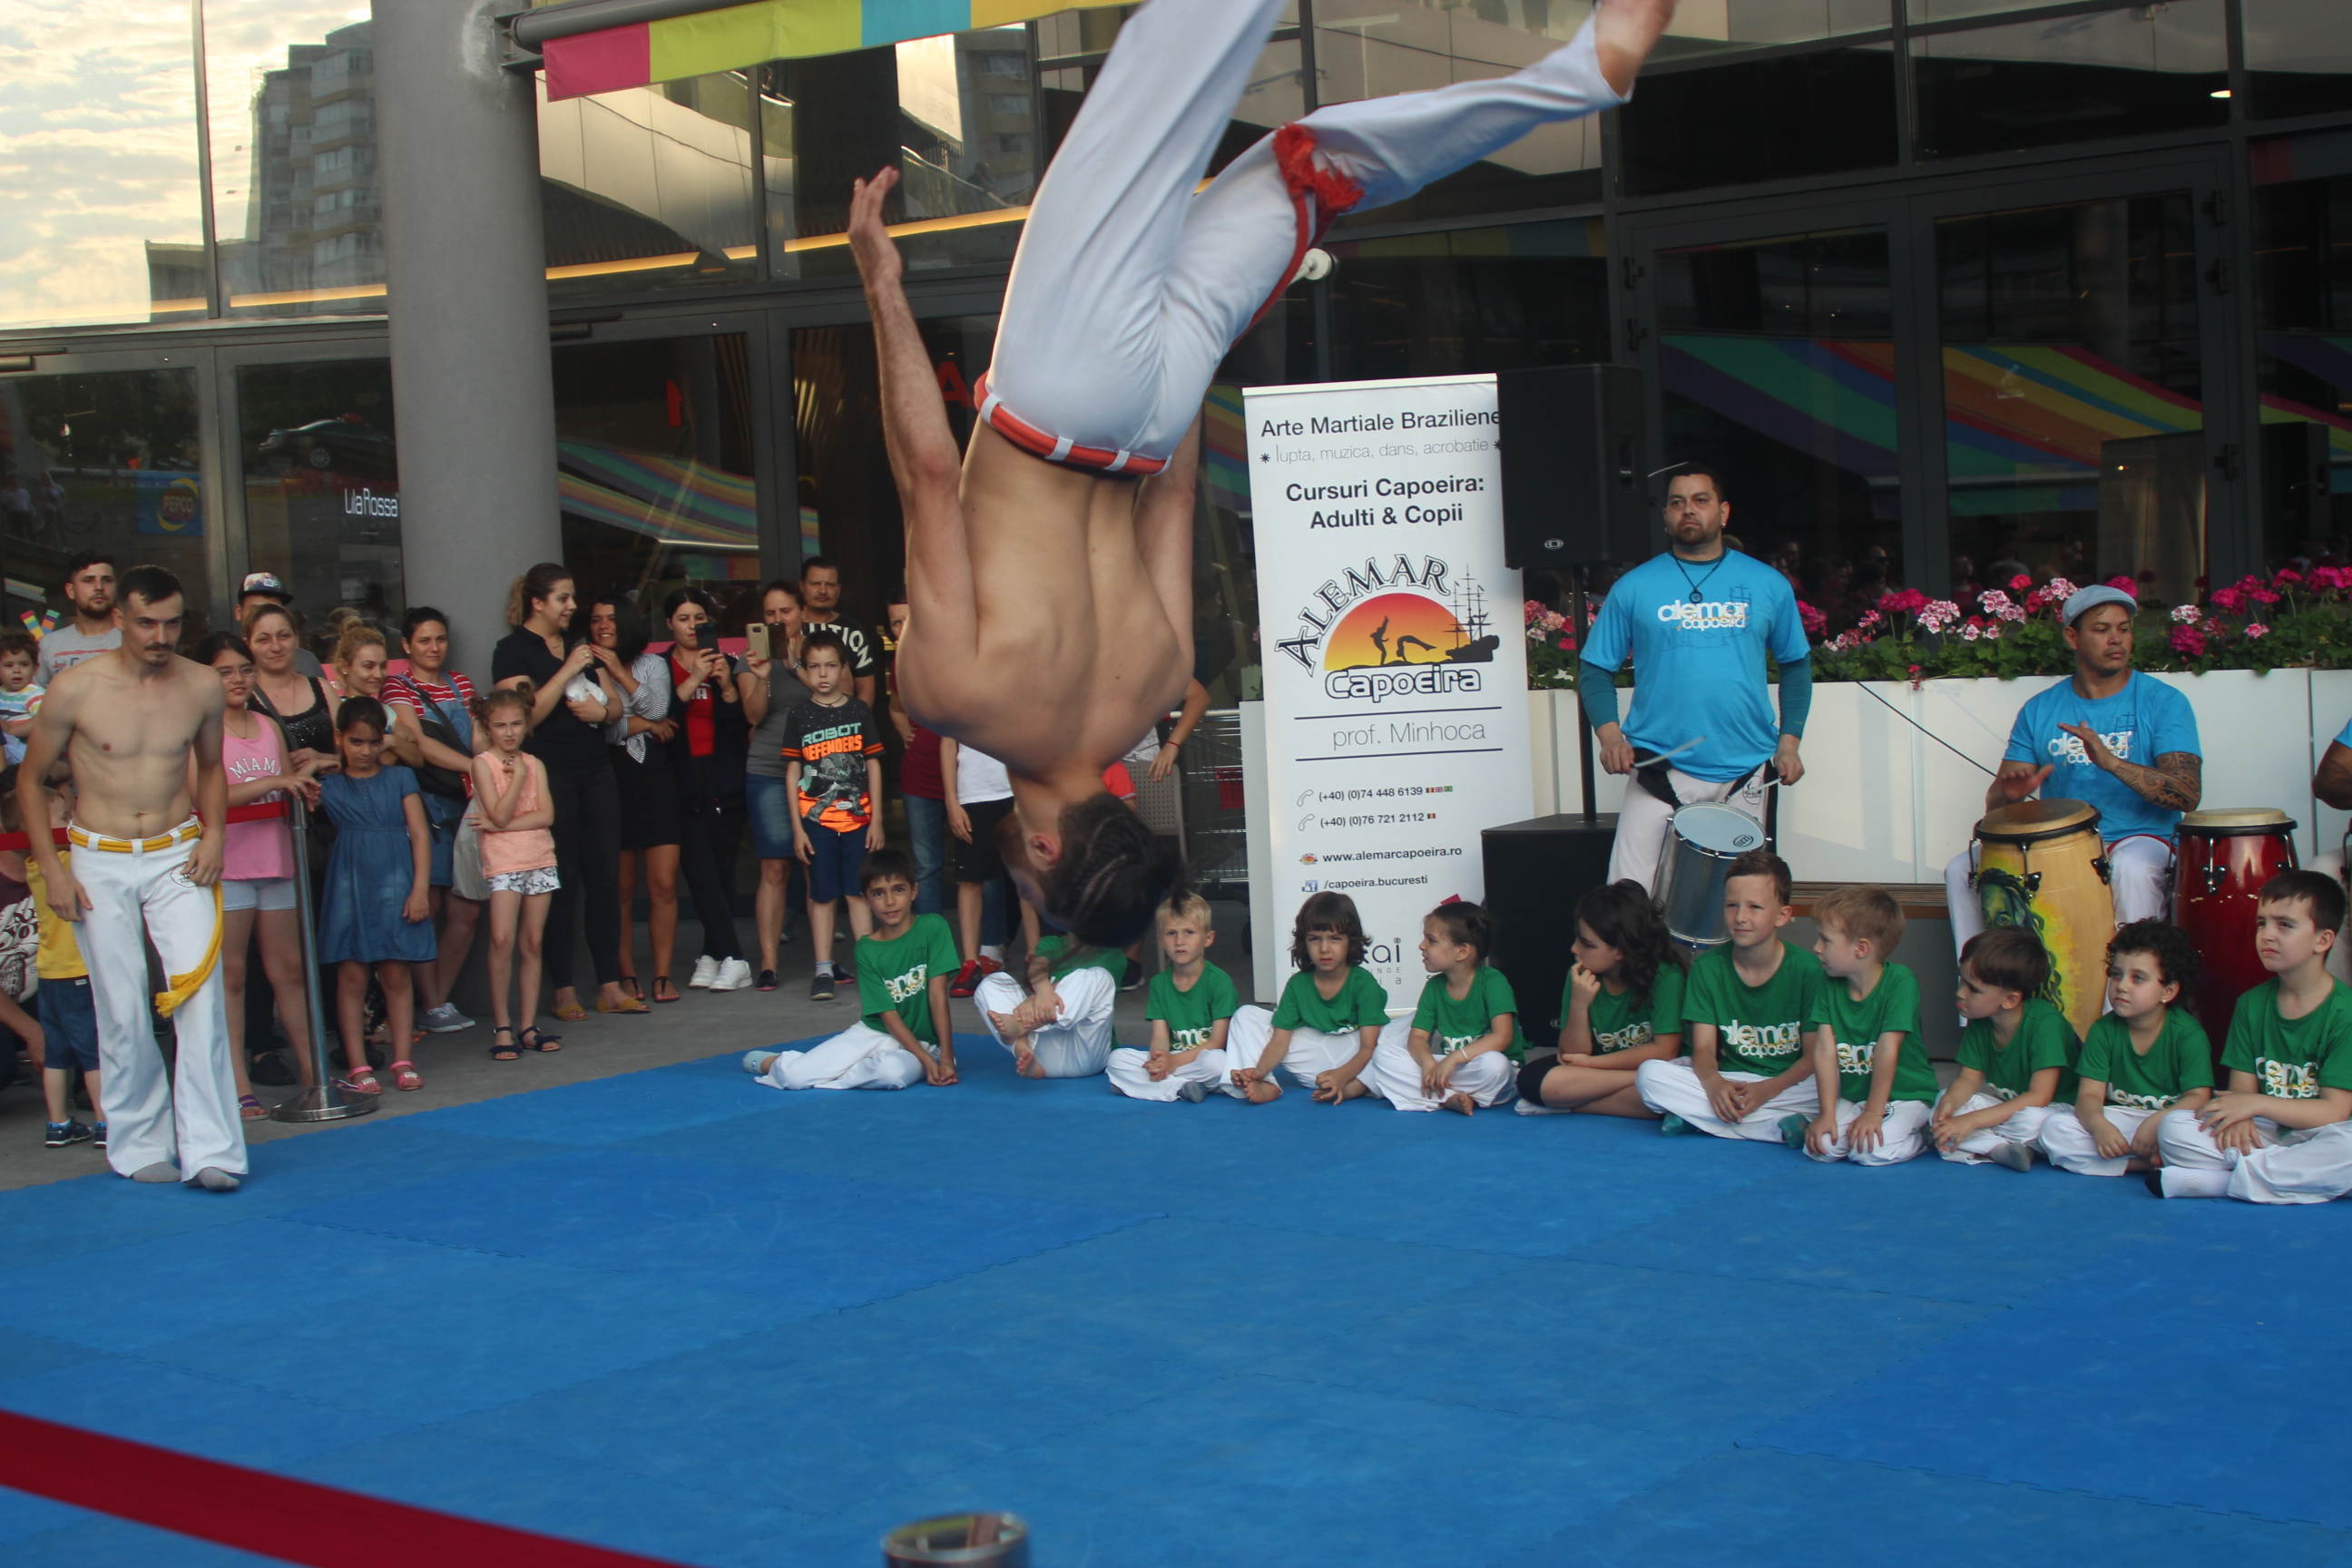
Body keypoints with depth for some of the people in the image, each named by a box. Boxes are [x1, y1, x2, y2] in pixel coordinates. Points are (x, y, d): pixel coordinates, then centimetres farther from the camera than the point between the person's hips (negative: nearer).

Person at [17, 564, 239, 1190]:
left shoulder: (203, 687, -1)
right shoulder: (76, 688, -9)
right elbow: (30, 779, 3)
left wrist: (214, 833, 2)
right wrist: (51, 867, -3)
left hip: (178, 856, 1)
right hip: (100, 862, -1)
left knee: (200, 990, -13)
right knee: (123, 1010, 2)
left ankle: (211, 1149, -12)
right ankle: (139, 1143, 18)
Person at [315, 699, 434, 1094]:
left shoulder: (400, 778, 6)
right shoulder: (329, 786, 6)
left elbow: (420, 834, 3)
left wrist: (420, 889, -5)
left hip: (395, 886, 0)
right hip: (350, 886, 0)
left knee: (396, 975, 3)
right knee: (351, 976, 0)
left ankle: (403, 1061, 9)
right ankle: (358, 1066, 3)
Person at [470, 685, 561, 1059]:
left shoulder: (535, 764, 9)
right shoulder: (483, 763, -2)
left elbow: (547, 815, -3)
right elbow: (499, 815, -11)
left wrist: (503, 825, -12)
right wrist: (518, 777, -12)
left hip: (540, 859, 4)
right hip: (503, 863, -4)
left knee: (532, 944, 4)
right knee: (502, 940, -15)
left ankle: (528, 1026, 8)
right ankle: (502, 1027, -9)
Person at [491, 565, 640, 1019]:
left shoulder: (580, 644, 16)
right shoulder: (513, 649, -4)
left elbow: (615, 701, 18)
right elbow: (526, 713, -16)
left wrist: (603, 710, -5)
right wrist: (568, 671, -17)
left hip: (596, 772, 6)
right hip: (550, 775, -6)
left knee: (605, 876, 4)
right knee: (561, 882, -3)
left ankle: (610, 985, 7)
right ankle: (563, 990, 4)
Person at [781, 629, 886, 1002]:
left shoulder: (860, 712, 5)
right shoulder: (799, 716, 3)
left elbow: (874, 765, 7)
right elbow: (792, 772, 4)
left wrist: (876, 820, 2)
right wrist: (797, 827, -1)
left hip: (857, 817, 0)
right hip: (816, 819, 0)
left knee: (858, 892, 2)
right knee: (822, 895, 2)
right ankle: (823, 971, 7)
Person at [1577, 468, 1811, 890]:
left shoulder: (1767, 585, 6)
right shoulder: (1634, 588, 2)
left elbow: (1796, 664, 16)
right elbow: (1595, 669, 6)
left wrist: (1789, 741, 5)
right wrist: (1609, 733, -11)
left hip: (1746, 775, 2)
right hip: (1660, 771, -2)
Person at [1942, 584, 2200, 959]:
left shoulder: (2163, 703, -1)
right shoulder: (2040, 710, 9)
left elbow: (2188, 795, -14)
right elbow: (1996, 802, 6)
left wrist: (2111, 761, -28)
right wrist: (2011, 793, -20)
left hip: (2137, 839, -3)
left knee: (2132, 869, -37)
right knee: (1962, 870, -16)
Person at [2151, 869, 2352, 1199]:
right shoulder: (2252, 1004, 7)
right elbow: (2242, 1087, 6)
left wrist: (2256, 1104, -17)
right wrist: (2237, 1117, -18)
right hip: (2263, 1134, 4)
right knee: (2172, 1127, -19)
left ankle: (2216, 1180, -27)